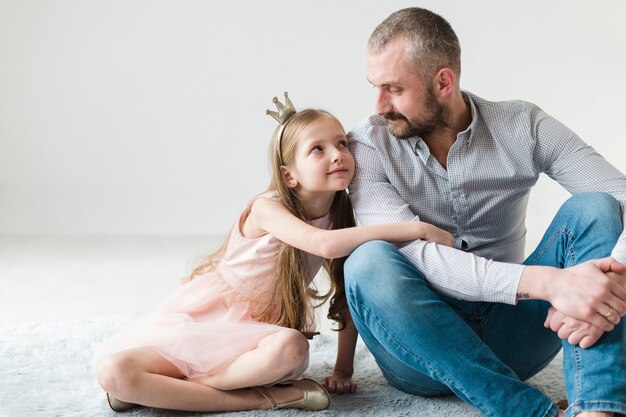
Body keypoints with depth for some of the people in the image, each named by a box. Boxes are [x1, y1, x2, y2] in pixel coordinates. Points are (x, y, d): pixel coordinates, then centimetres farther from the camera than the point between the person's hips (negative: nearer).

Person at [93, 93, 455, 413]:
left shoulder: (343, 218, -5)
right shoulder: (266, 209, -21)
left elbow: (351, 295, 1)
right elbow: (325, 244, -40)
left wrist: (343, 368, -5)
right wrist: (415, 228, -42)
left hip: (254, 335, 3)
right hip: (199, 318, -3)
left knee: (291, 349, -36)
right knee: (113, 371, -27)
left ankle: (160, 388, -17)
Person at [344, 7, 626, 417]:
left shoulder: (523, 126, -3)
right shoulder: (368, 145, -8)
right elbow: (413, 253, -21)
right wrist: (547, 281, -34)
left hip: (508, 336, 2)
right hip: (423, 349, -1)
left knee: (592, 209, -16)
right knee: (368, 261, -30)